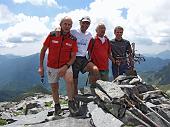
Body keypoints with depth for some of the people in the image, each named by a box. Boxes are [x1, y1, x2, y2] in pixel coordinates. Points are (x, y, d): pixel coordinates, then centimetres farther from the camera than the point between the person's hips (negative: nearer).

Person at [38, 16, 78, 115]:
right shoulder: (52, 35, -9)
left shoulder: (73, 39, -8)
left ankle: (71, 102, -11)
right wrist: (41, 66, -3)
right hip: (52, 67, 1)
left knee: (70, 80, -30)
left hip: (65, 66, -1)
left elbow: (73, 57, -6)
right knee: (54, 88, 12)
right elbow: (43, 50, -1)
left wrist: (66, 66, -23)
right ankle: (57, 106, 35)